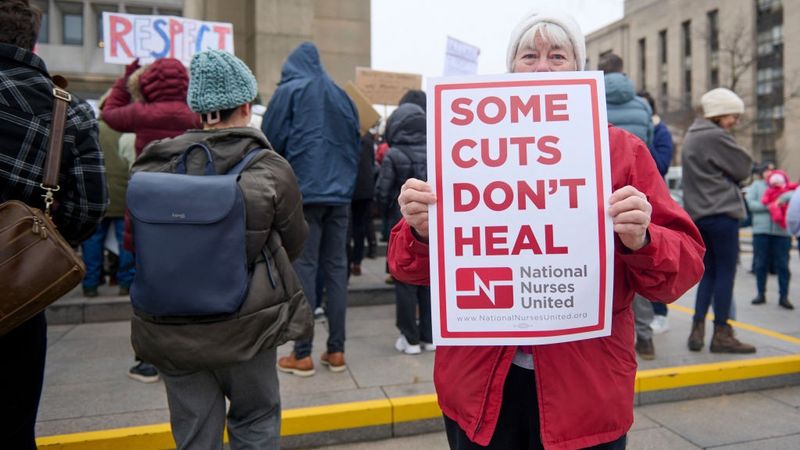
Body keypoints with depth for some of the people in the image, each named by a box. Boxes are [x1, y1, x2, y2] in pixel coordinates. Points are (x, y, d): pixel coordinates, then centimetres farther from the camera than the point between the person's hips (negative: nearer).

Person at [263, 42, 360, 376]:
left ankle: (302, 355, 3)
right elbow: (356, 143, 16)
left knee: (304, 268, -1)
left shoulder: (289, 91, 0)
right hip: (340, 191, 4)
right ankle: (336, 351, 11)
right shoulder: (341, 95, 14)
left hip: (303, 191, -4)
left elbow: (270, 140, -2)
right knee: (336, 267, 7)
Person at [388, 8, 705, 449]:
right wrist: (421, 232, -20)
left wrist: (639, 240, -23)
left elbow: (685, 262, -3)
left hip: (586, 387, 0)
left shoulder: (622, 149, 0)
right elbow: (415, 266, 2)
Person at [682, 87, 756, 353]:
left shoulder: (691, 136, 16)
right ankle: (721, 335, 6)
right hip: (722, 212, -9)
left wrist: (722, 177, 7)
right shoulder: (717, 136, -12)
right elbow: (743, 169, -5)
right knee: (726, 272, -1)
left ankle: (697, 330, 9)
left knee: (709, 272, 12)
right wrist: (730, 178, 13)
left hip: (697, 213, 9)